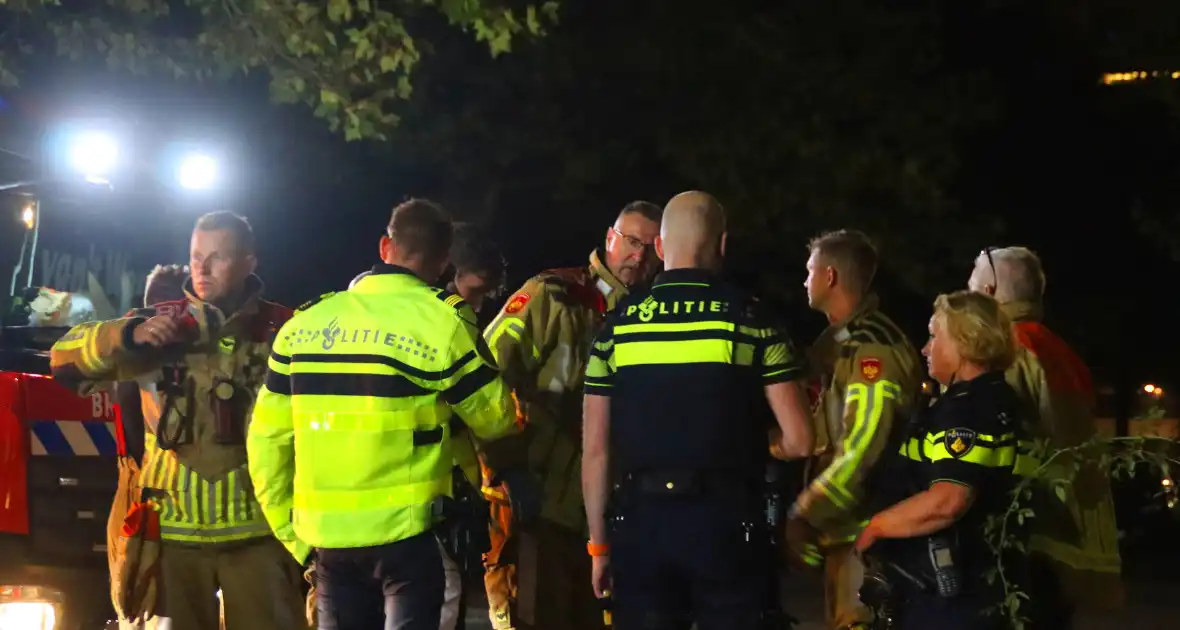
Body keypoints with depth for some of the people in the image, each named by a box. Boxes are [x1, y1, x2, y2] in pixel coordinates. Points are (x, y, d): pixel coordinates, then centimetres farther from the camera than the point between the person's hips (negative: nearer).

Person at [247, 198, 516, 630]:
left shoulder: (304, 323, 6)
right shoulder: (442, 321, -6)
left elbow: (267, 438, 6)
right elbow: (494, 419, 4)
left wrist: (288, 529, 14)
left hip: (327, 534, 4)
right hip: (405, 530, -4)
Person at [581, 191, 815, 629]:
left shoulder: (617, 325, 4)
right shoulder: (749, 320, -1)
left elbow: (595, 450, 3)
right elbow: (799, 441, -4)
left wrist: (598, 544, 12)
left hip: (641, 523, 2)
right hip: (725, 521, -2)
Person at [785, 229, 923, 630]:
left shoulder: (871, 347, -17)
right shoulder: (843, 340, 15)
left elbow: (863, 449, -25)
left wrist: (805, 513, -20)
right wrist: (811, 509, 16)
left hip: (865, 527, -10)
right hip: (842, 524, 10)